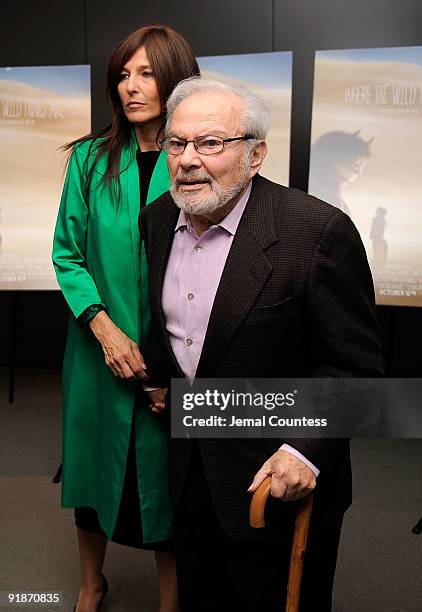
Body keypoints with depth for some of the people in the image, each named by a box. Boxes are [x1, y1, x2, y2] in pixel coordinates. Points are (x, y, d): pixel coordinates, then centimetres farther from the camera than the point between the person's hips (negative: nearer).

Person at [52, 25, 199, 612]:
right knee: (94, 467, 17)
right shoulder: (91, 158, 1)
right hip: (99, 348, 2)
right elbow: (67, 253, 0)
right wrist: (106, 330, -14)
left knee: (166, 480, 10)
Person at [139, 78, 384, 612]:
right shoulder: (156, 219, -2)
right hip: (189, 465, 6)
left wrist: (307, 452, -26)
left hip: (280, 475, -5)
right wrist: (159, 377, 6)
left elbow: (354, 365, -18)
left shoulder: (319, 231, -22)